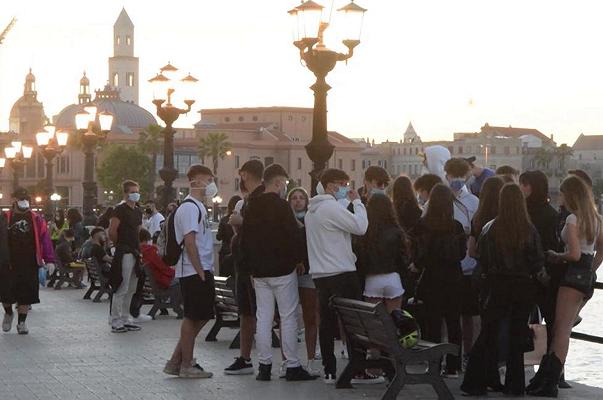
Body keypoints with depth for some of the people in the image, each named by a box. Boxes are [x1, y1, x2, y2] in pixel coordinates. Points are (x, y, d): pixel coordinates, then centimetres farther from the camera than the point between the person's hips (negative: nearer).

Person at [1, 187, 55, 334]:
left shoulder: (36, 219, 5)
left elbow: (45, 238, 2)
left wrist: (48, 260, -4)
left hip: (30, 264, 1)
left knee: (27, 293, 2)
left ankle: (21, 322, 17)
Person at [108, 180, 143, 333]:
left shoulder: (138, 211, 16)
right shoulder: (120, 209, -10)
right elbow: (112, 231, -16)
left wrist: (137, 247, 15)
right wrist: (120, 245, -3)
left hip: (134, 252, 9)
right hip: (124, 253, -9)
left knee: (131, 289, 12)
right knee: (121, 289, -8)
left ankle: (125, 320, 20)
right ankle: (116, 323, -4)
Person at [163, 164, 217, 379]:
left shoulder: (198, 206, 18)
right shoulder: (189, 207, -13)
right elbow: (189, 241, -20)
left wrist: (206, 271, 14)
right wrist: (200, 273, -20)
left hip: (202, 271, 10)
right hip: (194, 272, -10)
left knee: (200, 317, 12)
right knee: (193, 317, -3)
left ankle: (176, 361, 16)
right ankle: (186, 365, 6)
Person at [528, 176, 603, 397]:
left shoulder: (573, 219, -12)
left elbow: (575, 254, -18)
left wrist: (556, 256, -2)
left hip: (573, 274, -9)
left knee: (561, 331, -10)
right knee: (563, 330, 10)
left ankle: (549, 384, -12)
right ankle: (544, 378, 11)